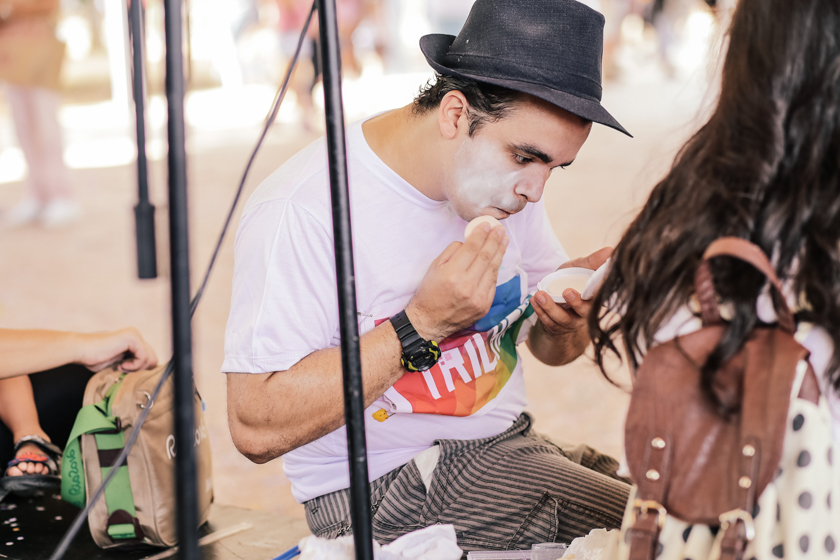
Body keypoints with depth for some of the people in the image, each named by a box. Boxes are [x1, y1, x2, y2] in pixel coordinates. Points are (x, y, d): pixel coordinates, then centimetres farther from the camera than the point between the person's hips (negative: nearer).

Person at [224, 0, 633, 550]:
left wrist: (567, 318, -11)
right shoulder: (303, 211, -22)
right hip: (381, 488, -8)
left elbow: (551, 347, 14)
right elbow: (257, 429, -25)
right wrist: (423, 325, -27)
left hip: (506, 443, 8)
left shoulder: (503, 178, 3)